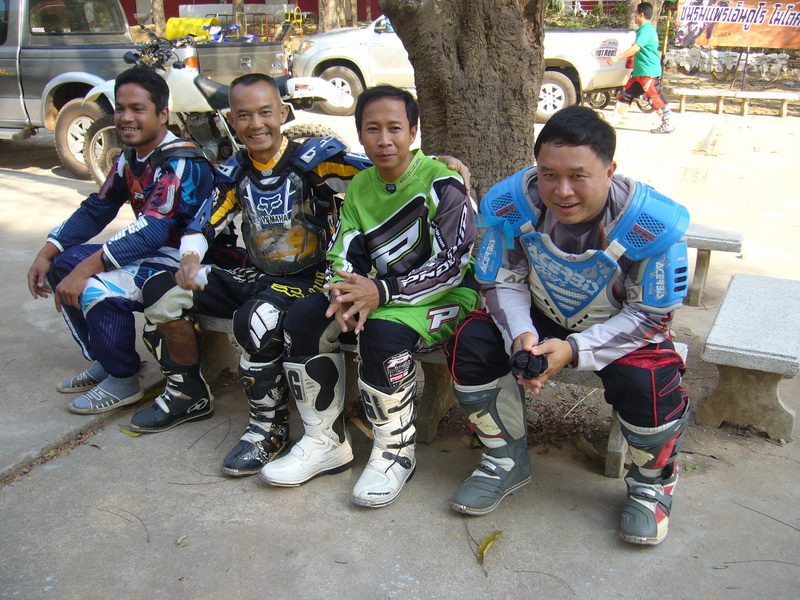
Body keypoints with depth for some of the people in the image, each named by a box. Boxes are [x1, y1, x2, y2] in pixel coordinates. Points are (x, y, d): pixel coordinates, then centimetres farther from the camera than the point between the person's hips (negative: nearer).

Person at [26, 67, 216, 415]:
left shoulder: (180, 163, -21)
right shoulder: (130, 158, 8)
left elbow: (152, 230, -31)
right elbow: (95, 210, 13)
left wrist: (85, 269, -33)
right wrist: (46, 255, 3)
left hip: (182, 260, -10)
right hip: (149, 253, 10)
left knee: (95, 286, -27)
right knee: (63, 263, 5)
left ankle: (123, 380, -5)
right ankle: (105, 362, 14)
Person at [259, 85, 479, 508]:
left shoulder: (441, 183, -13)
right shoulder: (359, 187, 9)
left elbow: (452, 265, -18)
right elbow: (342, 255, 5)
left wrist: (381, 292, -26)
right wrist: (344, 295, -20)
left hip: (446, 296, -6)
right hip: (381, 292, 7)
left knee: (382, 332, -36)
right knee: (302, 319, -13)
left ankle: (395, 453, -12)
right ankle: (326, 443, -1)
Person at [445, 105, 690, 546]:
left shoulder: (652, 223, -30)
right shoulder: (512, 204, -23)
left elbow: (651, 314, -20)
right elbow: (501, 281, -9)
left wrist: (575, 350, -32)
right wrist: (521, 336, -29)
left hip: (624, 326, -2)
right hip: (540, 315, 3)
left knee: (647, 384, -31)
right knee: (471, 344, -19)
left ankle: (651, 485, 4)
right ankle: (507, 462, 5)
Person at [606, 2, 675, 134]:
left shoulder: (646, 30, -16)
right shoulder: (648, 29, 16)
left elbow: (636, 48, -29)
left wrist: (617, 58, -34)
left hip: (649, 73, -11)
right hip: (639, 72, 11)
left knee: (655, 98, -7)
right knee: (625, 94, 9)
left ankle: (668, 125, 1)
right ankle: (613, 121, 12)